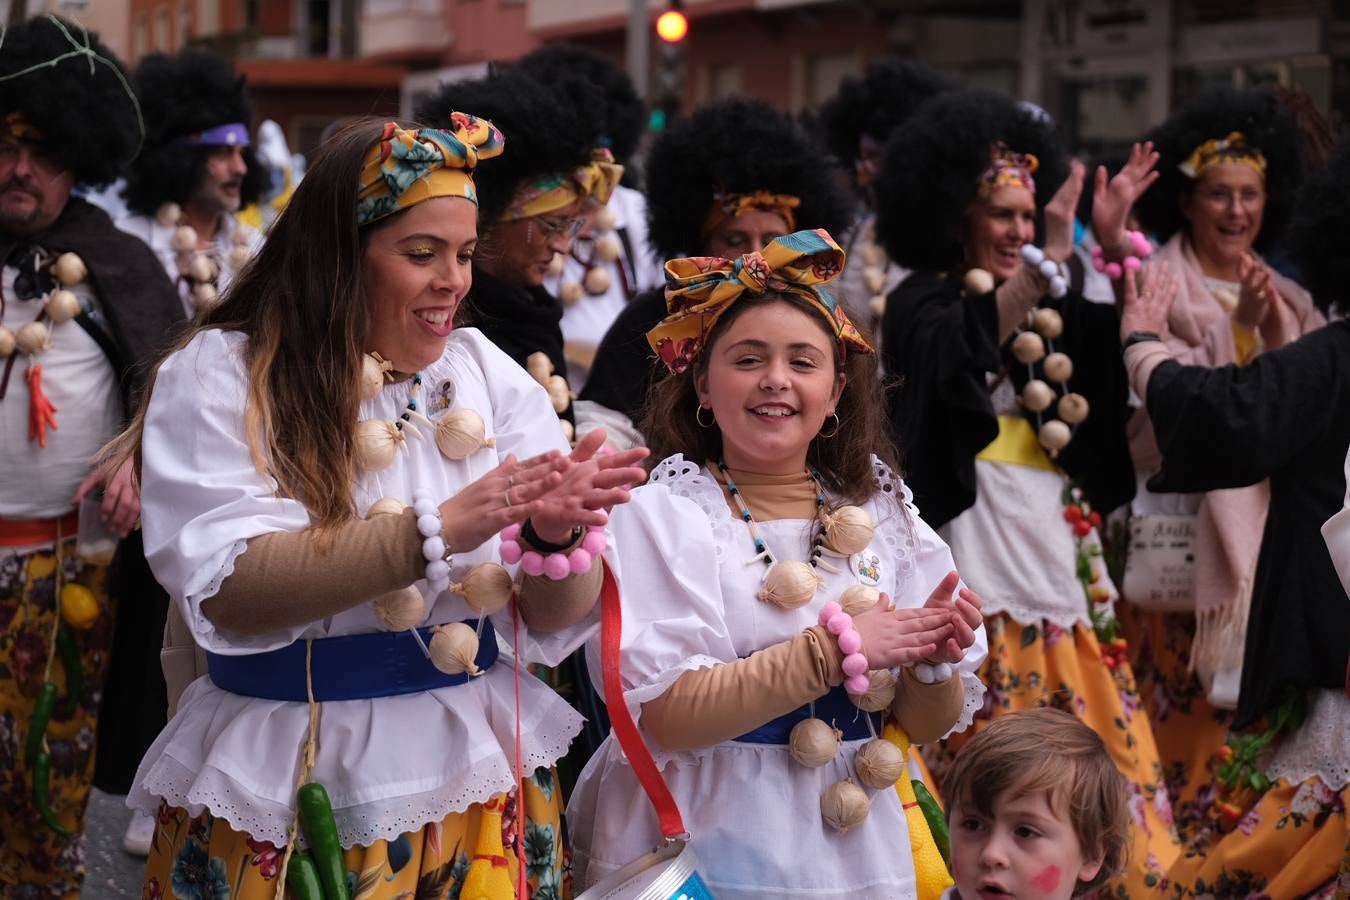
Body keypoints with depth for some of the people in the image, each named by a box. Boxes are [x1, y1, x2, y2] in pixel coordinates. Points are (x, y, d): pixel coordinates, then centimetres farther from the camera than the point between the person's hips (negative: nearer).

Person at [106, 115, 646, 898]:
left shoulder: (487, 376, 2)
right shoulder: (219, 375, -7)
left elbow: (555, 621, -3)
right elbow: (228, 593, -21)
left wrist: (554, 535, -25)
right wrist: (437, 532, -28)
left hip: (474, 773, 3)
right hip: (285, 787, -3)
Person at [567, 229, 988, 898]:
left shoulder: (880, 515, 3)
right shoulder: (662, 514, -9)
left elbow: (925, 728, 6)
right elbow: (664, 715, -19)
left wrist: (934, 663, -15)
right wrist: (837, 650, -23)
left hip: (853, 843, 4)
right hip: (702, 845, -4)